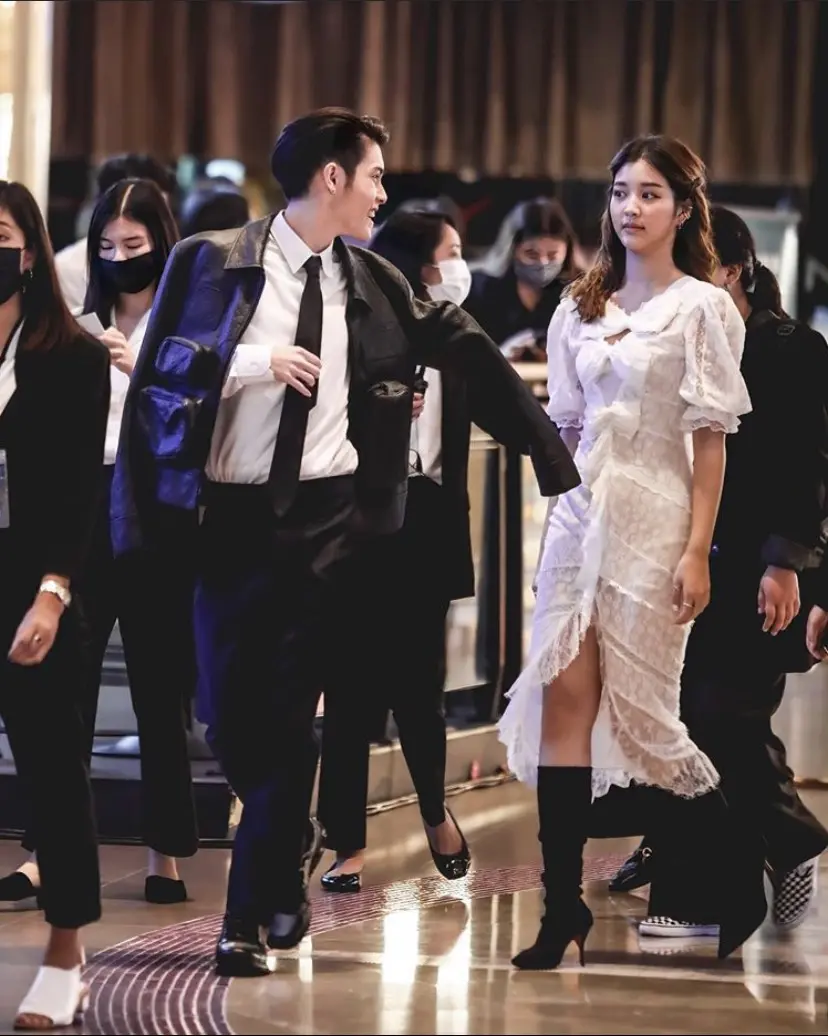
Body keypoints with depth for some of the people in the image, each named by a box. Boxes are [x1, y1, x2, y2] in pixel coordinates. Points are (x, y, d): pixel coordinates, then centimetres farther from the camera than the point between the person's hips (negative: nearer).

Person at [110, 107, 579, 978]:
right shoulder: (211, 263, -1)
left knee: (287, 716, -5)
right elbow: (157, 374, -4)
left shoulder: (373, 285, 7)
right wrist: (255, 362, -16)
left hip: (326, 517, 1)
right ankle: (291, 843, 32)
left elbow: (469, 353, 13)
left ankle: (252, 916, 5)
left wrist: (550, 452, 12)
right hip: (230, 514, -1)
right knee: (228, 716, 2)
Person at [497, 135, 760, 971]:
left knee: (640, 709, -1)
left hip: (652, 522, -5)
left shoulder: (701, 307, -2)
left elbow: (711, 438, -6)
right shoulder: (580, 309, 13)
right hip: (578, 514, 5)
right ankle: (563, 905, -5)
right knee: (563, 700, -5)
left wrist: (697, 552, -11)